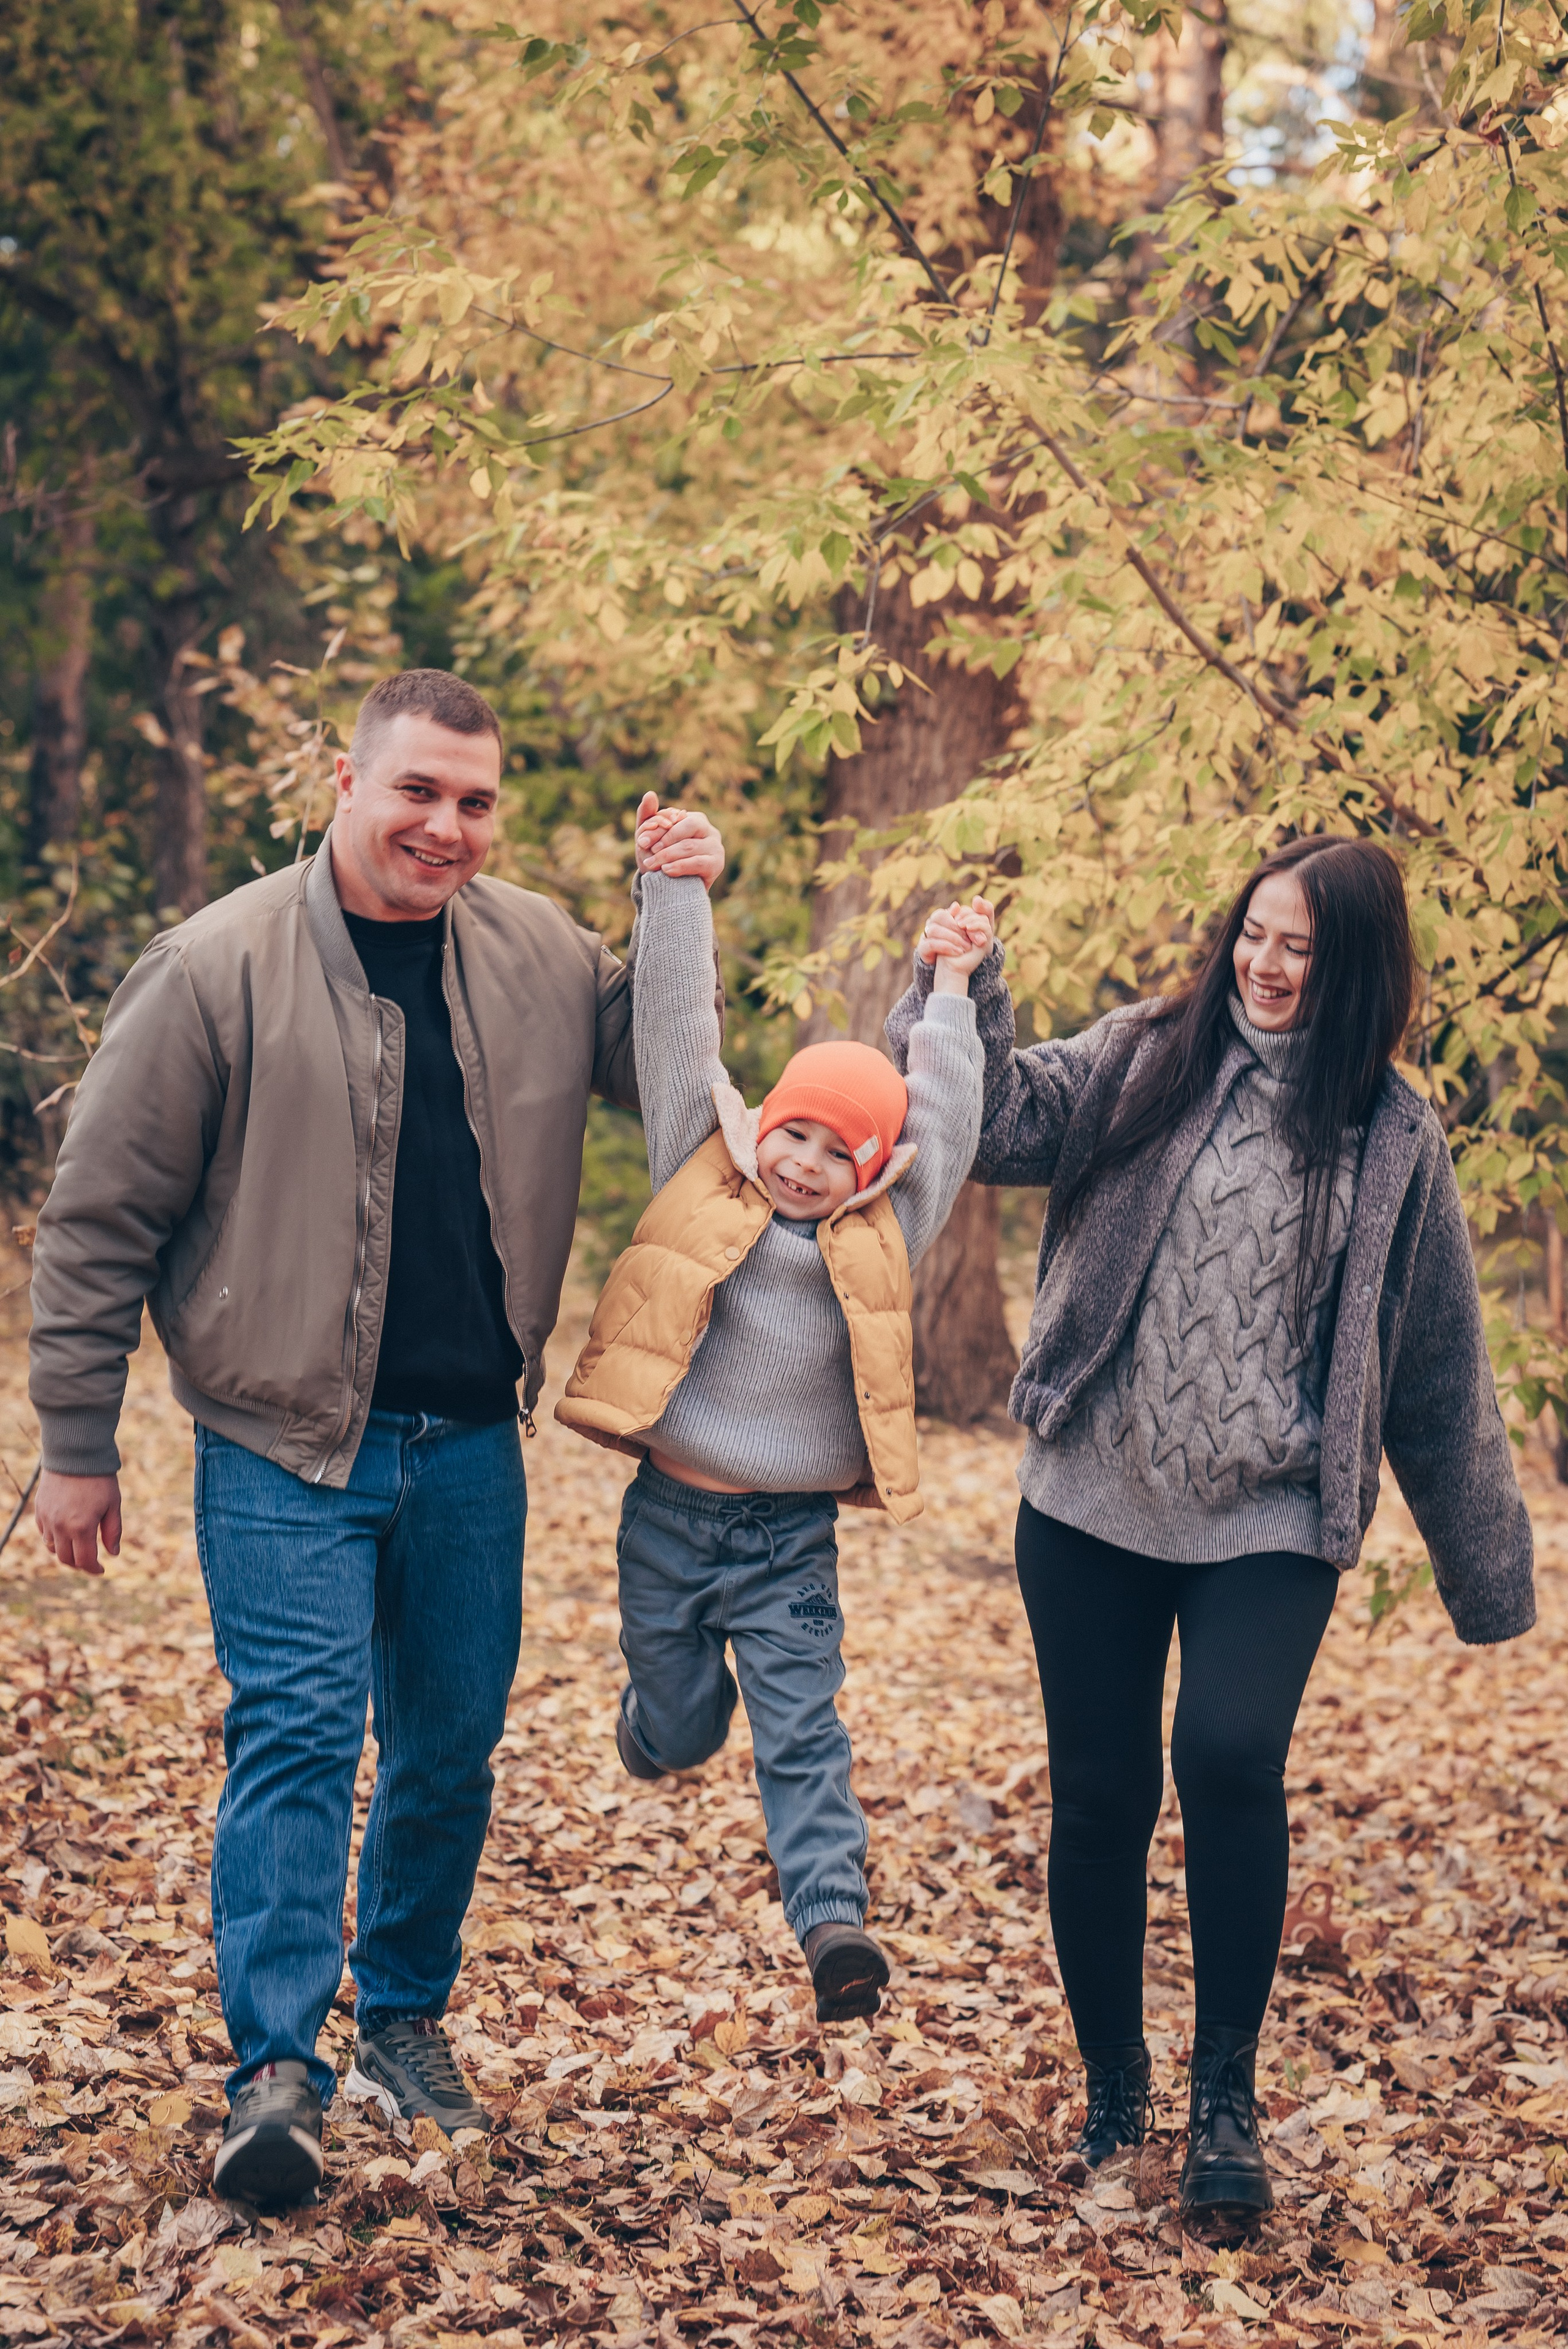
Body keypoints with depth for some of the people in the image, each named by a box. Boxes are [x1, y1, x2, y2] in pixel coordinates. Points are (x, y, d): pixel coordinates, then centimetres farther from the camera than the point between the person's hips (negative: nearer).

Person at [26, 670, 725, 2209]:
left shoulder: (537, 954, 3)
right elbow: (99, 1218, -5)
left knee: (453, 1741, 12)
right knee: (300, 1728, -13)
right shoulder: (221, 968, -11)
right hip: (288, 1441, -5)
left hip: (472, 1436, 5)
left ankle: (405, 2024, 30)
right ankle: (276, 2071, -9)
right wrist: (75, 1444, -4)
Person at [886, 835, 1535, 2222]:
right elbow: (1007, 1119, -8)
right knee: (1099, 1797, 5)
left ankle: (1227, 2097, -5)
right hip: (1091, 1500, 2)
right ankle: (1113, 2090, 25)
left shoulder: (1393, 1138, 3)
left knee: (1230, 1757, -21)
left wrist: (1489, 1572, 11)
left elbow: (1440, 1368, 8)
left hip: (1270, 1522, -1)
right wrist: (967, 999, -26)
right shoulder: (1149, 1060, 4)